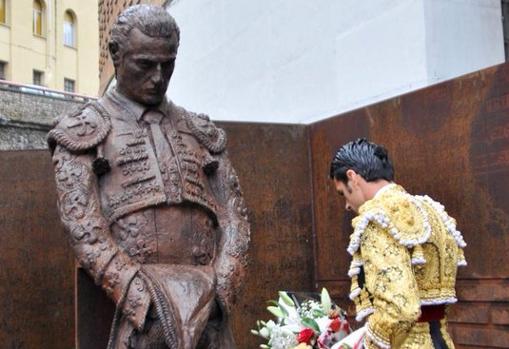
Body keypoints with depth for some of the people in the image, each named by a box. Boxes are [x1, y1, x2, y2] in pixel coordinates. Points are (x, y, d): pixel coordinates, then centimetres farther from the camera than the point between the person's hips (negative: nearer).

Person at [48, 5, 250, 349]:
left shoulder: (200, 131, 18)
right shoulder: (84, 132, 7)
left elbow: (233, 212, 12)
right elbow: (81, 224, -4)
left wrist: (222, 283, -4)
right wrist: (140, 290, -14)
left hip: (207, 301, 3)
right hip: (132, 295, -3)